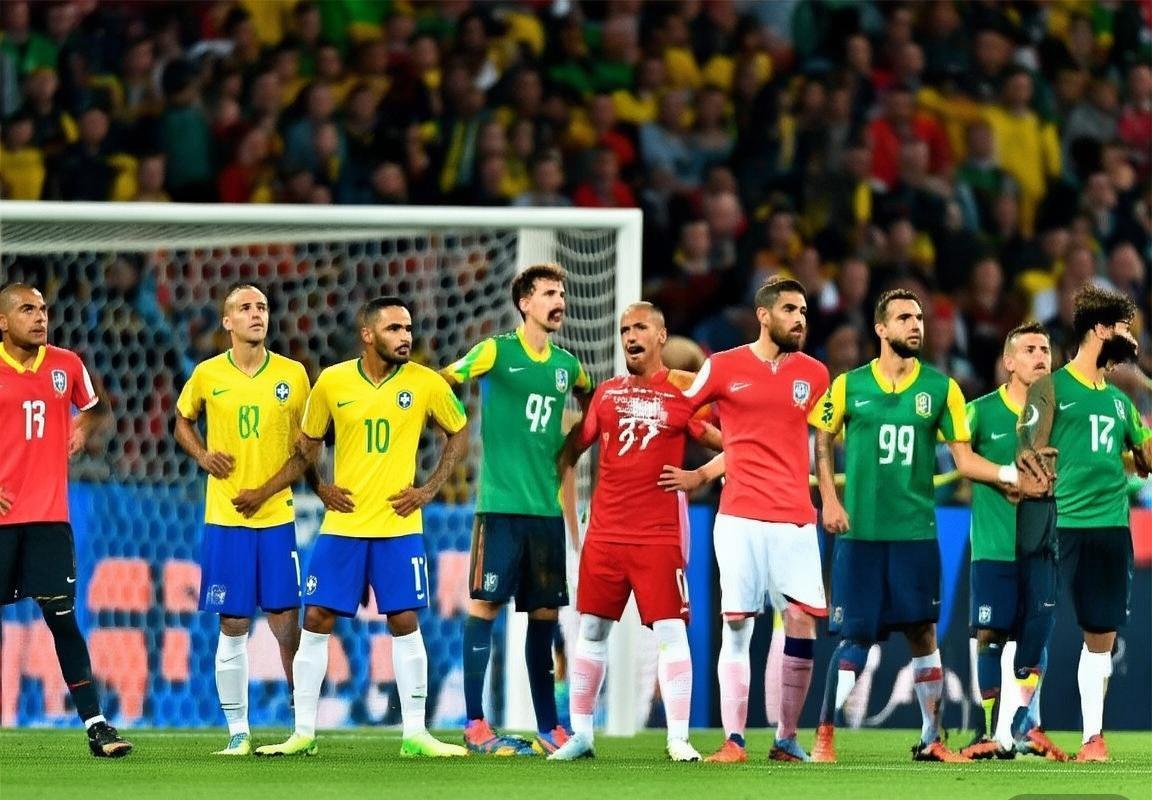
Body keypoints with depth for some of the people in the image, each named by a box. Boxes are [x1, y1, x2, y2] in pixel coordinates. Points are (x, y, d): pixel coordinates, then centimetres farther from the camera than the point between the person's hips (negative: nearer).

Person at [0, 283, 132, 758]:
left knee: (63, 617, -2)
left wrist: (82, 426, 4)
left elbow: (91, 407, 26)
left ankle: (95, 725, -3)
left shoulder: (66, 365, 5)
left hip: (49, 517, 2)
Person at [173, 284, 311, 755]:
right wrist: (203, 456, -1)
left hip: (277, 517, 0)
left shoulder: (292, 375, 2)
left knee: (286, 622, -2)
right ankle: (237, 732, 9)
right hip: (224, 518, 0)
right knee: (232, 626, 2)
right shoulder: (207, 375, 1)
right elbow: (182, 423, 17)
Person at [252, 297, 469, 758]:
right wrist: (262, 492, 4)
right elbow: (306, 447, 13)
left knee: (404, 623, -2)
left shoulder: (425, 383, -4)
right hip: (342, 525, 1)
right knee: (316, 620, 0)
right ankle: (303, 733, 7)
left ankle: (415, 733, 6)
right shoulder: (332, 382, -1)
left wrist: (430, 488, 1)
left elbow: (459, 434, 10)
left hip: (399, 525, -1)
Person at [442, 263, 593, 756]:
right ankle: (475, 725, -4)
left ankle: (548, 728, 14)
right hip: (502, 504, -5)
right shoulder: (497, 350, -4)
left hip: (547, 507, 5)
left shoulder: (566, 364, 13)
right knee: (484, 604, -6)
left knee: (544, 613, 8)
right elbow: (444, 381, -13)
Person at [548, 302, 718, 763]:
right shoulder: (606, 393, 12)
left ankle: (678, 737, -6)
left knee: (670, 631, -9)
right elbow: (574, 446, 19)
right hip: (605, 531, 4)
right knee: (592, 630, 7)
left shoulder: (684, 389, 0)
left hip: (659, 534, -4)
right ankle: (580, 734, 15)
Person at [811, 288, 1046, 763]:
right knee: (855, 636, -2)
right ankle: (824, 737, 4)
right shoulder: (848, 386, 2)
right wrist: (829, 500, -1)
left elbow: (964, 459, 6)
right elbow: (822, 443, 10)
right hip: (860, 532, -1)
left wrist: (1009, 473, -8)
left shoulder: (941, 388, 5)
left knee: (922, 634, 2)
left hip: (915, 532, 1)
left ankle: (931, 739, 11)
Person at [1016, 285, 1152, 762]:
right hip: (1067, 523, -6)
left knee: (1101, 634, 6)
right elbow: (1027, 454, -8)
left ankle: (1093, 737, 10)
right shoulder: (1053, 388, 1)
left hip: (1114, 525, 6)